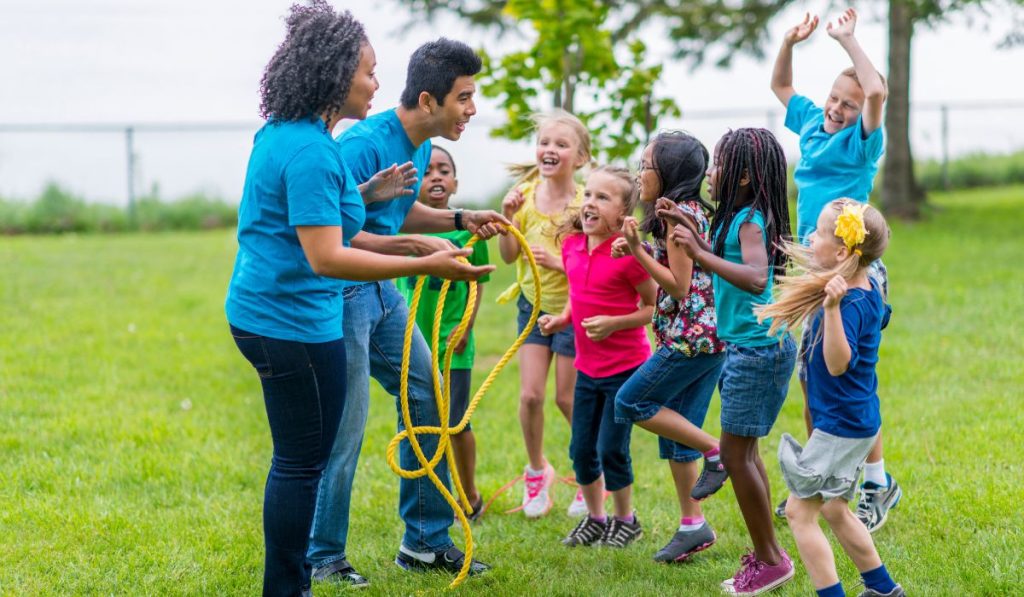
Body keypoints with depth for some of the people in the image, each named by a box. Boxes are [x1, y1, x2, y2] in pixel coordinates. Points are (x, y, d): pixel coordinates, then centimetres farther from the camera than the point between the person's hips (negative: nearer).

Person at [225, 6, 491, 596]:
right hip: (294, 320, -11)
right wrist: (426, 265, -29)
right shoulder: (309, 150, -21)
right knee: (303, 462, -1)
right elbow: (325, 258, -27)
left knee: (299, 459, 18)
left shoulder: (283, 133, 10)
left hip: (267, 312, 11)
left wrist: (366, 194, 16)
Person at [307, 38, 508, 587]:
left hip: (381, 293, 9)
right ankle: (325, 558, 12)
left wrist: (459, 220, 8)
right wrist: (415, 245, -28)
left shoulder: (421, 146, 5)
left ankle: (425, 542, 21)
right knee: (344, 433, -4)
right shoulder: (364, 145, -23)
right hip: (340, 296, -9)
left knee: (430, 399, 10)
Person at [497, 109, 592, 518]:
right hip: (533, 305, 3)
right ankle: (537, 470, 23)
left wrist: (558, 261, -30)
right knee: (530, 395, -1)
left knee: (567, 398, 4)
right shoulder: (525, 194, -5)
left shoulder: (584, 203, -17)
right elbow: (509, 255, -1)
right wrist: (508, 217, -16)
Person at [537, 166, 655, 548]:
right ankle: (595, 519, 30)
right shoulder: (572, 244, 1)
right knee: (581, 450, 12)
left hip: (626, 368, -6)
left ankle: (626, 520, 21)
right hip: (587, 368, 7)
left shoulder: (627, 253, -19)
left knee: (611, 449, -1)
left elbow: (654, 307, -13)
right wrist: (562, 319, 0)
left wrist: (614, 323, -24)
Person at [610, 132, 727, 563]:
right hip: (708, 336, 10)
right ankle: (692, 524, 15)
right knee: (674, 424, 12)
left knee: (631, 403, -3)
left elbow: (679, 286, -17)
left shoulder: (677, 215, -14)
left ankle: (715, 450, -2)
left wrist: (638, 251, -16)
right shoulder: (692, 211, 15)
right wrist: (640, 250, 9)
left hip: (691, 334, -10)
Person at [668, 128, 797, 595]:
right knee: (744, 452, 15)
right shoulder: (739, 218, 9)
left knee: (736, 453, -4)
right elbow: (726, 263, 24)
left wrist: (700, 254, -36)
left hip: (757, 348, -10)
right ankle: (765, 555, 23)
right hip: (748, 346, 10)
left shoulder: (750, 220, -18)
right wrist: (696, 238, 14)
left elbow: (756, 279, -35)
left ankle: (770, 559, 5)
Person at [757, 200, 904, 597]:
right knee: (833, 510, 22)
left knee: (799, 511, -3)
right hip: (855, 422, 10)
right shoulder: (869, 290, 3)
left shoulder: (852, 304, -25)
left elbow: (839, 363, -36)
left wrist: (832, 308, -47)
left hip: (841, 426, -10)